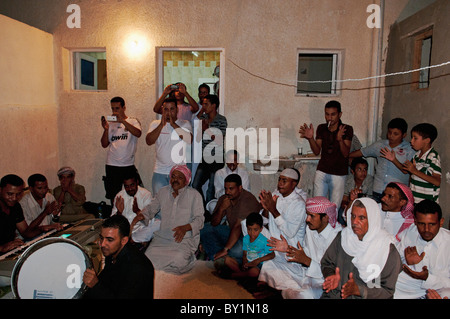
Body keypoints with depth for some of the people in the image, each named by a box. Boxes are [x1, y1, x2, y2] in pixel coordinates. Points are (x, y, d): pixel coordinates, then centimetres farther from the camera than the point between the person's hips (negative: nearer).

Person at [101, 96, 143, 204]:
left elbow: (138, 133, -18)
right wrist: (106, 129, -8)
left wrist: (122, 121, -24)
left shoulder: (133, 121, 4)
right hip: (111, 166, 2)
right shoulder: (110, 123, 11)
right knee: (114, 196, 8)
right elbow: (104, 144, 7)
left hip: (128, 166, -2)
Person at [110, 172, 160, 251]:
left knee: (158, 223, -28)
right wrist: (119, 212, -20)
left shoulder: (146, 194, -3)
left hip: (141, 228, -2)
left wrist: (137, 211, -26)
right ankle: (140, 242, -23)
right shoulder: (119, 196, 3)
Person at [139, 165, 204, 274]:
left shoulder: (194, 195, -1)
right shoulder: (163, 192, 12)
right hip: (161, 237, 4)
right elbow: (151, 208, 17)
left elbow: (199, 219, -6)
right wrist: (142, 215, -6)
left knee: (178, 262, -30)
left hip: (184, 239, -4)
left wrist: (185, 228, -25)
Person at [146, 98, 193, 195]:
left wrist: (174, 125, -18)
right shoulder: (155, 124, 8)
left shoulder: (185, 124, 4)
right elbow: (149, 141, -7)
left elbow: (190, 140, -15)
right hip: (159, 172, 2)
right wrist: (161, 125, -16)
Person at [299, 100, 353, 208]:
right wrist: (310, 138, -19)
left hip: (339, 174, -3)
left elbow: (345, 153, -13)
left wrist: (340, 140, -33)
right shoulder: (321, 128, 4)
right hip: (322, 172, 3)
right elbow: (317, 151, -1)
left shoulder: (347, 129, -5)